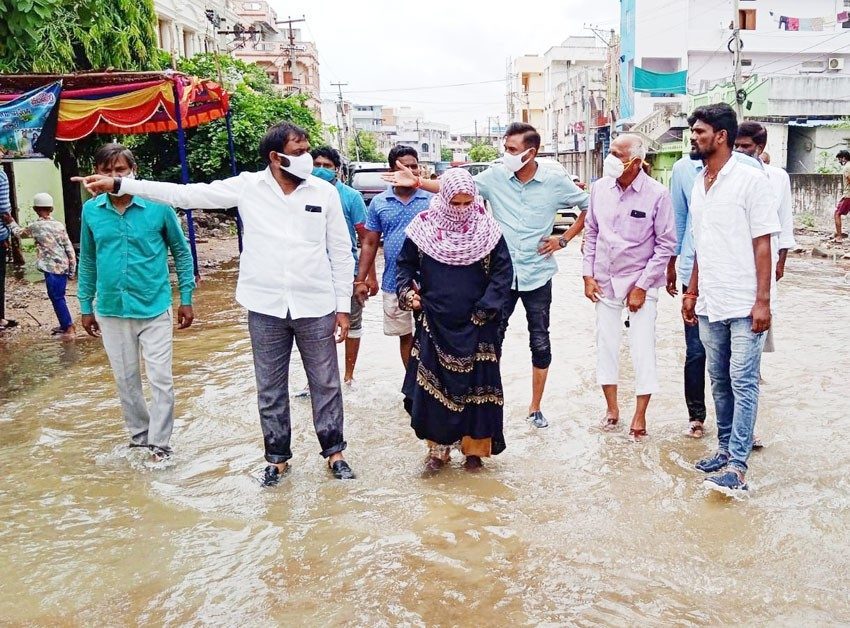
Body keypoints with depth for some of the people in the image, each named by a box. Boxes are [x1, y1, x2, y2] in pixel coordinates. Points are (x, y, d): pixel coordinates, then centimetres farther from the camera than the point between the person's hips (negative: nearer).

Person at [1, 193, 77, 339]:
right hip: (63, 267, 6)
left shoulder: (36, 227, -7)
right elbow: (70, 249, 3)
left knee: (57, 298, -1)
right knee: (57, 297, 18)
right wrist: (72, 270, 10)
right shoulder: (59, 225, 5)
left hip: (52, 268, -6)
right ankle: (65, 325, 25)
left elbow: (20, 233, 14)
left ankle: (69, 329, -3)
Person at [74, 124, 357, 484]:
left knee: (326, 384, 10)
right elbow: (186, 194, -3)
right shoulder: (248, 187, -3)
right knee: (270, 389, 11)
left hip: (316, 307, 0)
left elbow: (341, 252, 2)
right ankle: (278, 457, 27)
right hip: (266, 308, 1)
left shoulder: (324, 192, -2)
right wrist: (119, 184, -7)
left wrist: (343, 306, 0)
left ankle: (334, 452, 26)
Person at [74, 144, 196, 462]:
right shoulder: (91, 210, -1)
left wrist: (186, 298, 1)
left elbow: (181, 252, 1)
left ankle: (159, 443, 13)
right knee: (125, 379, 14)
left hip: (154, 308, -3)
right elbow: (87, 261, 11)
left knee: (161, 379, -1)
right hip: (111, 311, 3)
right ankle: (139, 434, 31)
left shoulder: (158, 205, -10)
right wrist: (85, 306, 13)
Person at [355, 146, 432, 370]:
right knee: (406, 336, 14)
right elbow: (369, 243, 8)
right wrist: (360, 280, 3)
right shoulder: (378, 203, 5)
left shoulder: (433, 199, -2)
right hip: (394, 283, 3)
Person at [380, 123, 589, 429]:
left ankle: (535, 407, 24)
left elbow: (589, 207, 6)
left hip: (537, 276, 0)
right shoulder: (495, 177, -4)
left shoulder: (555, 181, -5)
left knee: (540, 342, 9)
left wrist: (564, 238, -2)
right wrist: (418, 182, -20)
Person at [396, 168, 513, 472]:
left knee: (476, 384, 4)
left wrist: (486, 307, -10)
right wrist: (407, 292, -6)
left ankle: (475, 447, 18)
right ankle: (438, 447, 17)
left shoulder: (487, 229, -3)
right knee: (433, 384, 2)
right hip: (434, 323, 1)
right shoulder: (424, 227, -1)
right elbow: (405, 263, 10)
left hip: (476, 325, -1)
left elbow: (503, 271, -2)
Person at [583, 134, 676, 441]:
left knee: (643, 349, -1)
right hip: (605, 280, 4)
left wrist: (642, 286, -11)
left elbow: (666, 244, -8)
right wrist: (588, 275, 3)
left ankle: (640, 415, 13)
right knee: (606, 344, 10)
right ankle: (612, 407, 26)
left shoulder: (657, 194, -13)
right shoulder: (600, 188, -2)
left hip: (640, 282, -4)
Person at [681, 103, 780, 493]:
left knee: (743, 383, -4)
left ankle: (736, 466, -3)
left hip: (744, 305, -7)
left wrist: (763, 301, -15)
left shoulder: (750, 180, -8)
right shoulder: (698, 184, 12)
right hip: (710, 305, 7)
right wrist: (692, 292, 16)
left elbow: (762, 244, -10)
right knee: (720, 381, 13)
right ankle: (725, 447, 25)